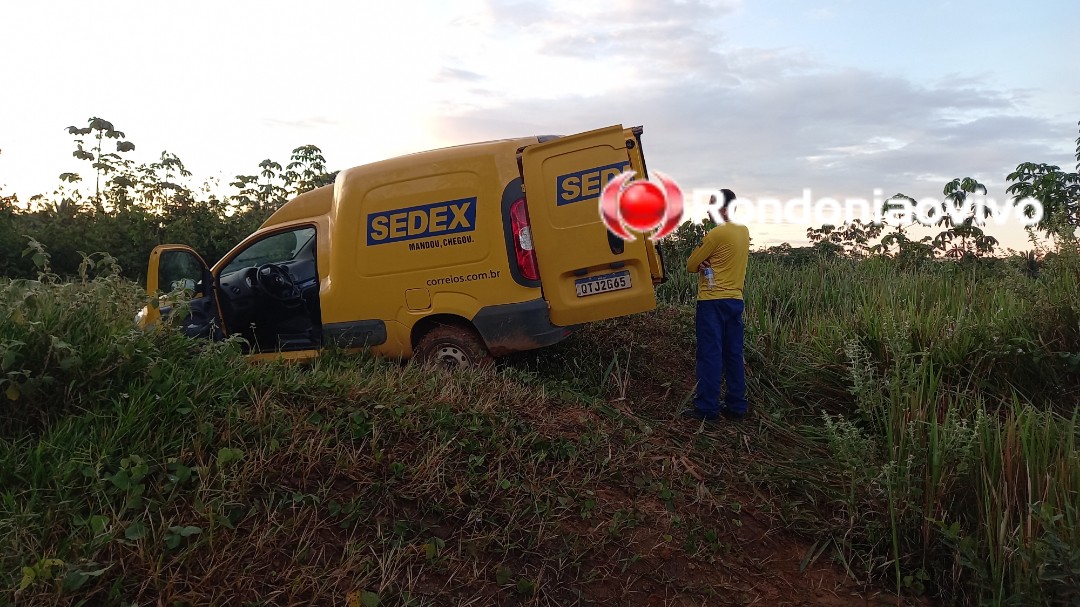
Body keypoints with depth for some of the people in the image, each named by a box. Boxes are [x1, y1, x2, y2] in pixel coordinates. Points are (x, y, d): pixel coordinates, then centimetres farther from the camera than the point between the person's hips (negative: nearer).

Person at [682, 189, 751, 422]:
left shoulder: (716, 234, -13)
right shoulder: (744, 231, 11)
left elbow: (691, 265, -6)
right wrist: (709, 262, -2)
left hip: (713, 300, -8)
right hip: (735, 300, 8)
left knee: (710, 355, -5)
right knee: (734, 355, 10)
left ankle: (707, 408, -2)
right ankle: (736, 406, 14)